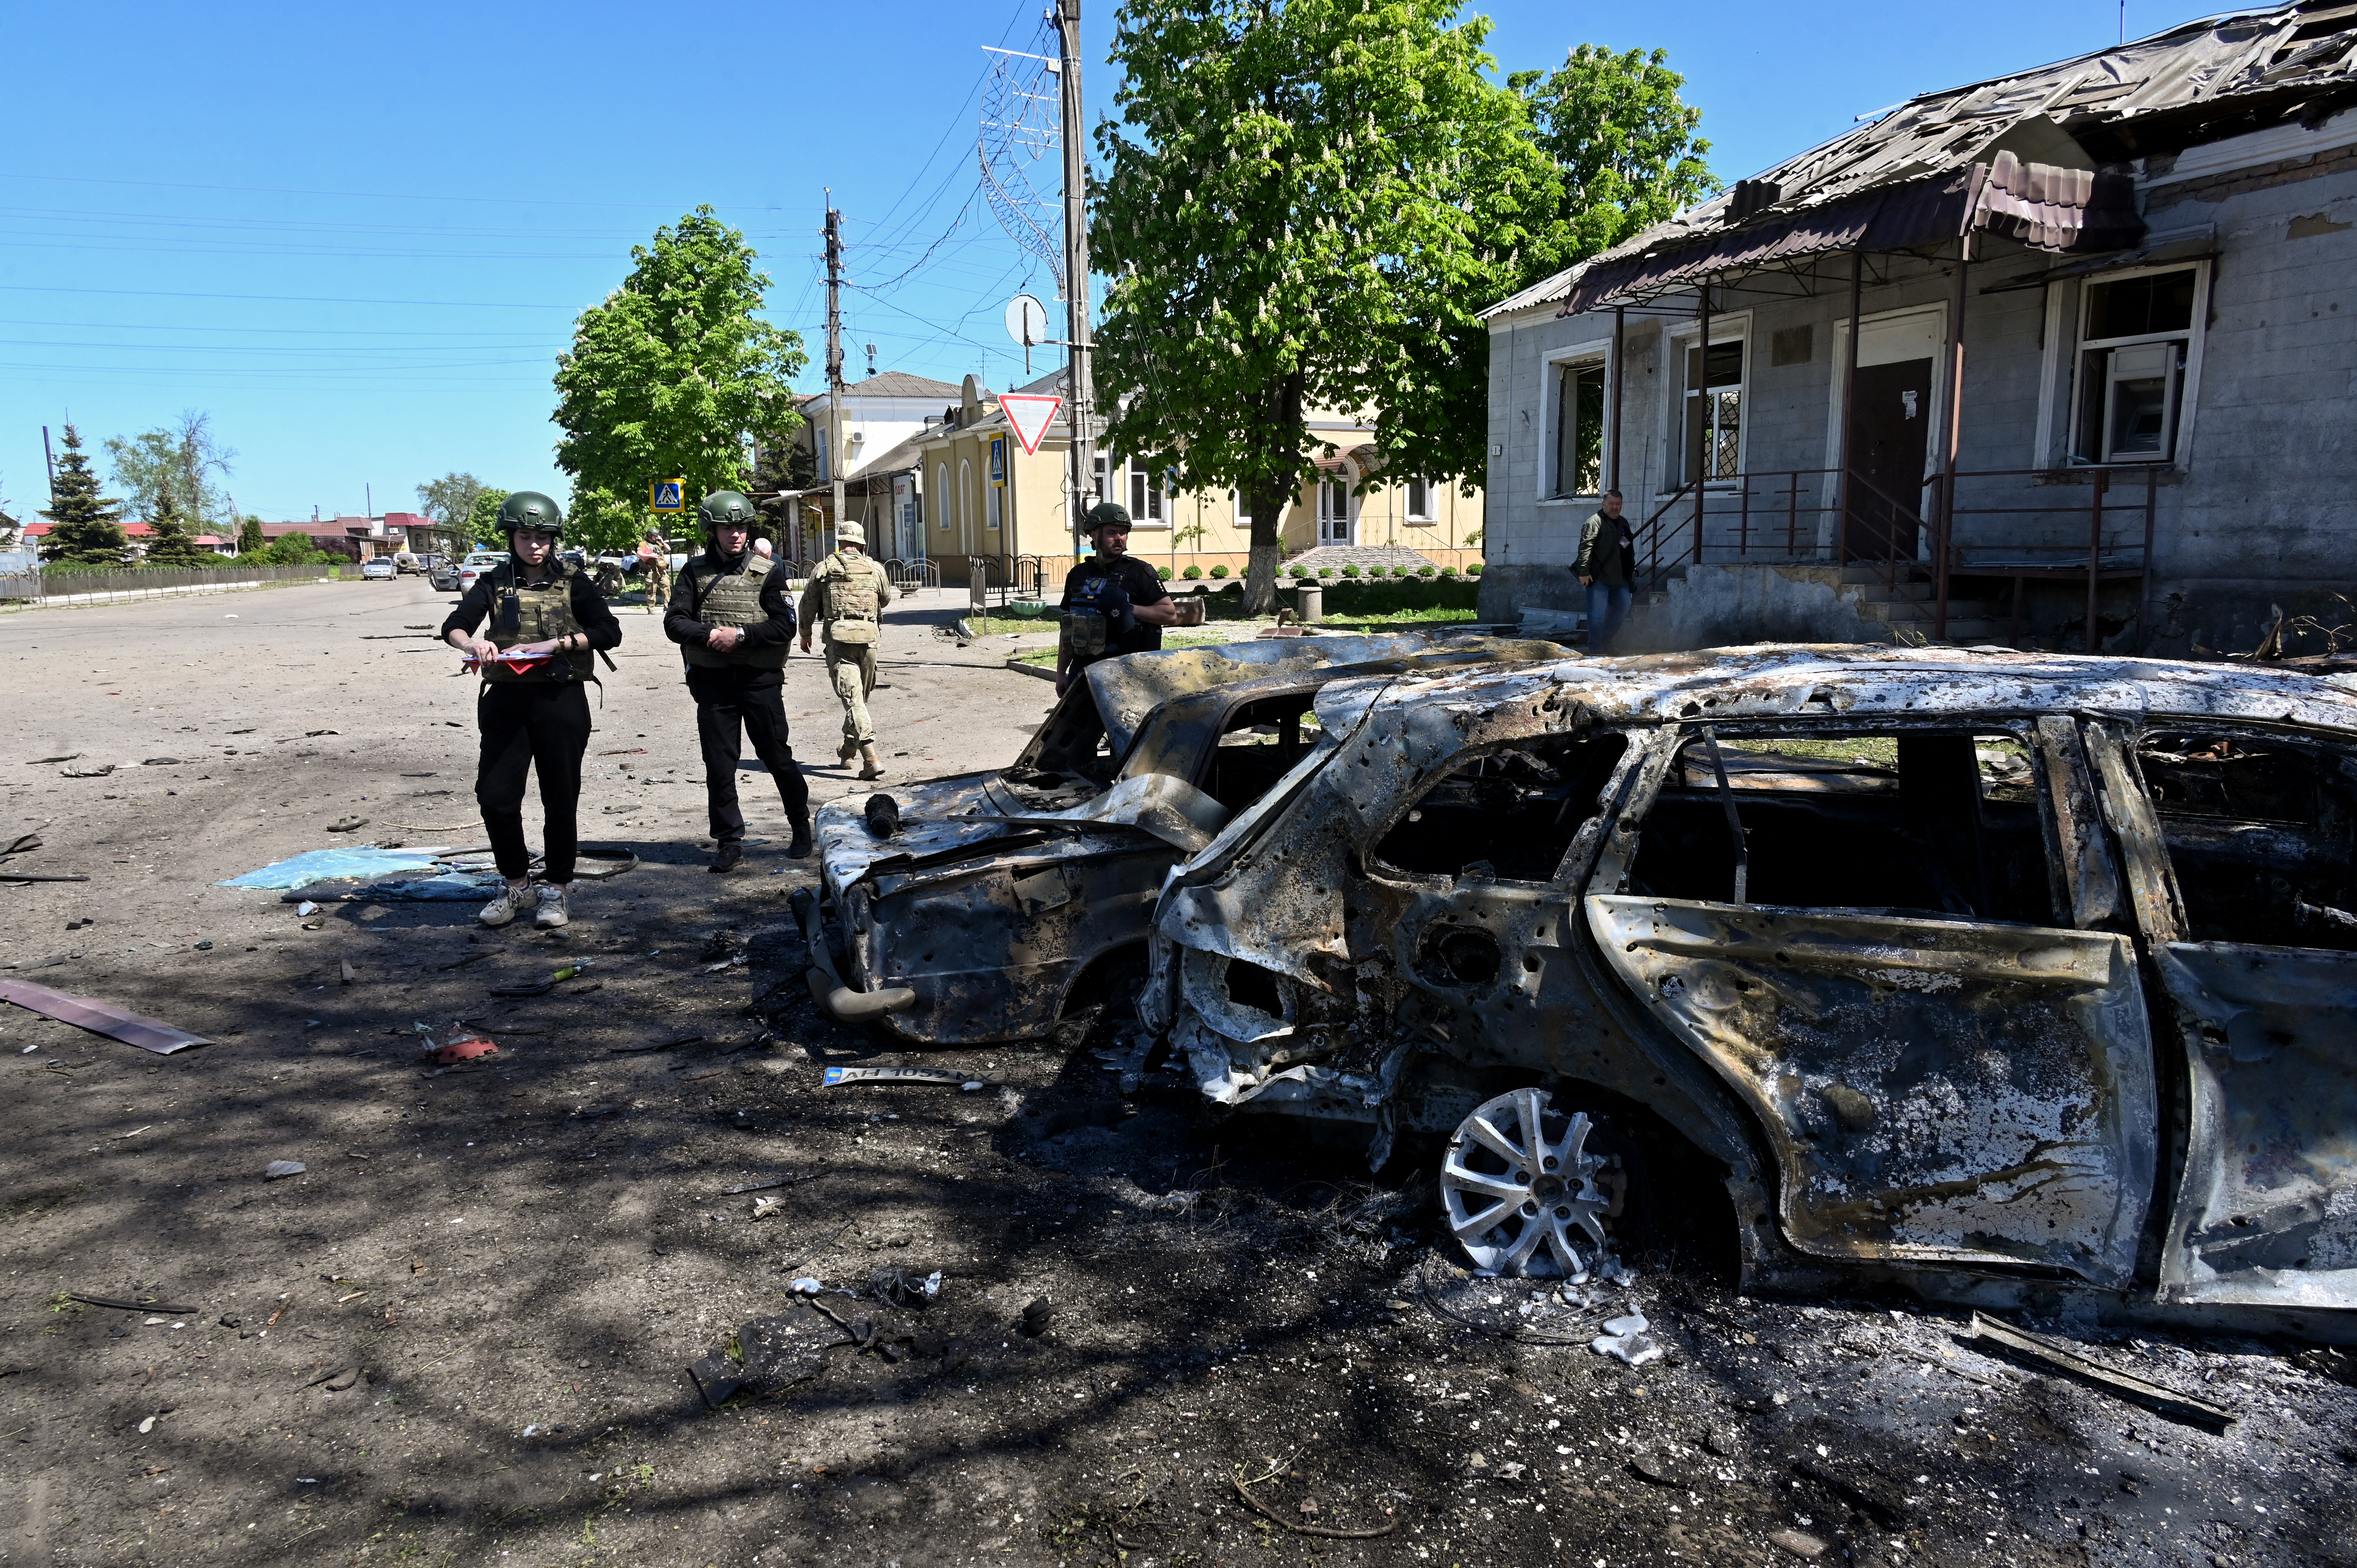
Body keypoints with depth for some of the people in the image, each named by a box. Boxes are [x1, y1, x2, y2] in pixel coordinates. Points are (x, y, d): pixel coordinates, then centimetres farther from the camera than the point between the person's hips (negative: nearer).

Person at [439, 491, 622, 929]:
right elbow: (453, 627, -3)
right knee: (494, 796, -2)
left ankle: (557, 888, 19)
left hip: (560, 699, -2)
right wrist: (472, 644, -26)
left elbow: (609, 632, -6)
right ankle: (518, 885, 17)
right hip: (507, 699, 2)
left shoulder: (572, 581, 4)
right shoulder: (495, 582, 8)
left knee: (560, 798, 3)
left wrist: (555, 644, -17)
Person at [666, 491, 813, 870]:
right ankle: (729, 842, 13)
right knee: (719, 764, 4)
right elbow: (675, 623, 0)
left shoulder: (767, 571, 0)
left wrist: (741, 634, -17)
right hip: (712, 682, 2)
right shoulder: (695, 572, 6)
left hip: (760, 680, -2)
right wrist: (709, 634, -17)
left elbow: (785, 626, -7)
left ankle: (802, 827, 24)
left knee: (777, 756, 6)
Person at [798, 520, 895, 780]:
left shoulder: (825, 568, 4)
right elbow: (886, 599, 24)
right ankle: (849, 747, 33)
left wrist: (805, 633, 26)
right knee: (861, 695, 20)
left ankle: (871, 758, -20)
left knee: (852, 697, -8)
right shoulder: (875, 569, 8)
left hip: (838, 635, -2)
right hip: (868, 635, 3)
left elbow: (808, 605, 10)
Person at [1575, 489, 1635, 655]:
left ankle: (1606, 640, 24)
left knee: (1623, 608, 11)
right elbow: (1585, 547, -15)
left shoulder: (1624, 523, 19)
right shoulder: (1595, 522, -6)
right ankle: (1596, 648, -1)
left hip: (1620, 578, 8)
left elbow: (1630, 551, 25)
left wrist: (1632, 572, 19)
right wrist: (1584, 572, -23)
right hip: (1599, 577, -8)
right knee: (1598, 614, -7)